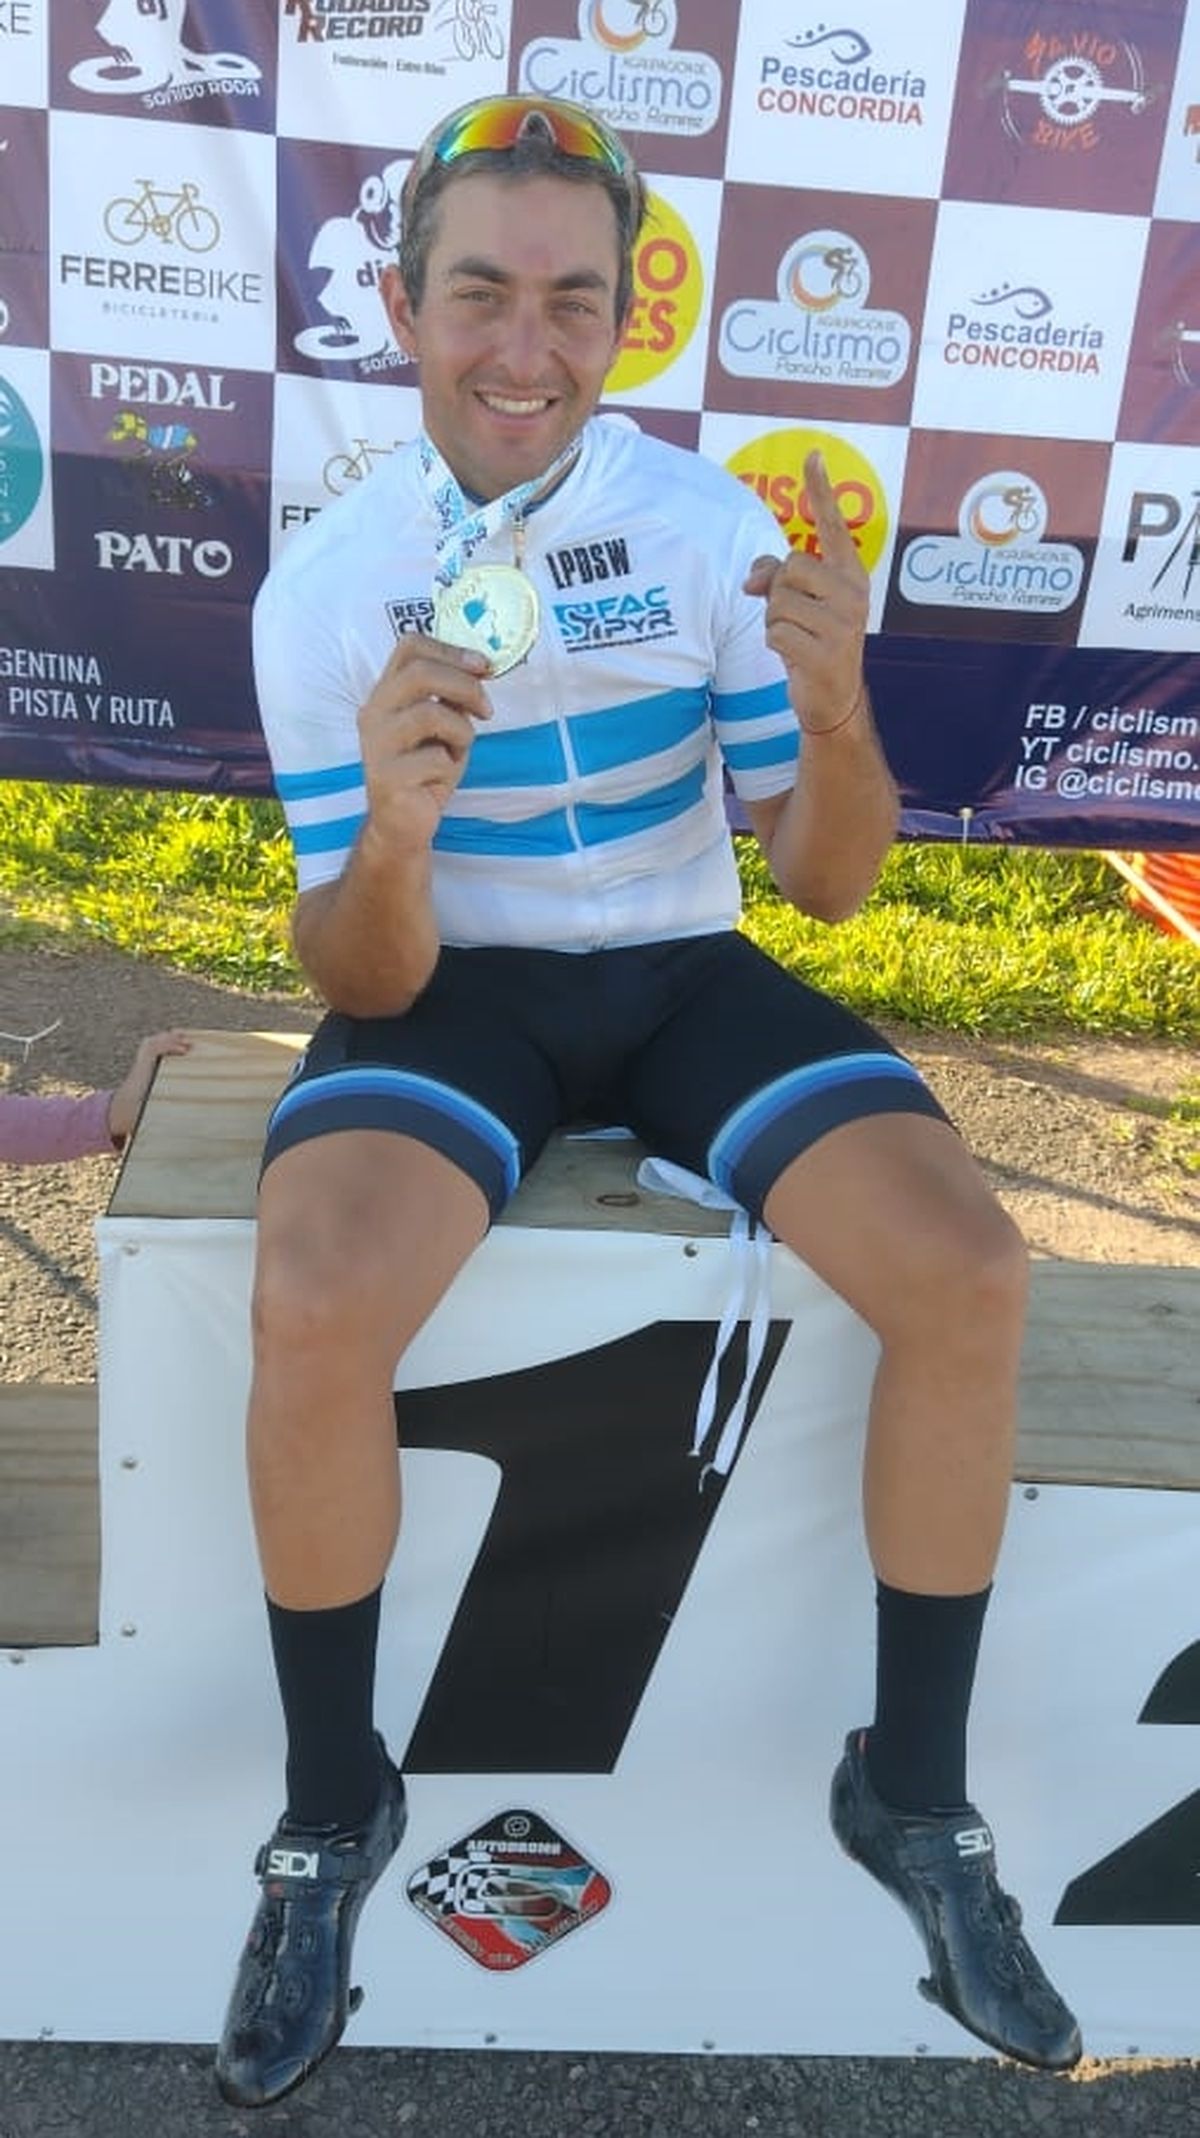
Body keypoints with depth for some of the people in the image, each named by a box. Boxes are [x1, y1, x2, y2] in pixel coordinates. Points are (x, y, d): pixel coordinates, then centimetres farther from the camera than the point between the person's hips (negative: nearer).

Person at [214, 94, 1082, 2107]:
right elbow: (361, 979, -10)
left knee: (969, 1275, -20)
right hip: (452, 984, -1)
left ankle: (913, 1791, 3)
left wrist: (835, 705, -26)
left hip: (684, 972, 2)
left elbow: (827, 881, -4)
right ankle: (332, 1808, -2)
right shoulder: (323, 583, -7)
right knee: (312, 1308, -31)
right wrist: (389, 830, -33)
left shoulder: (712, 520, -4)